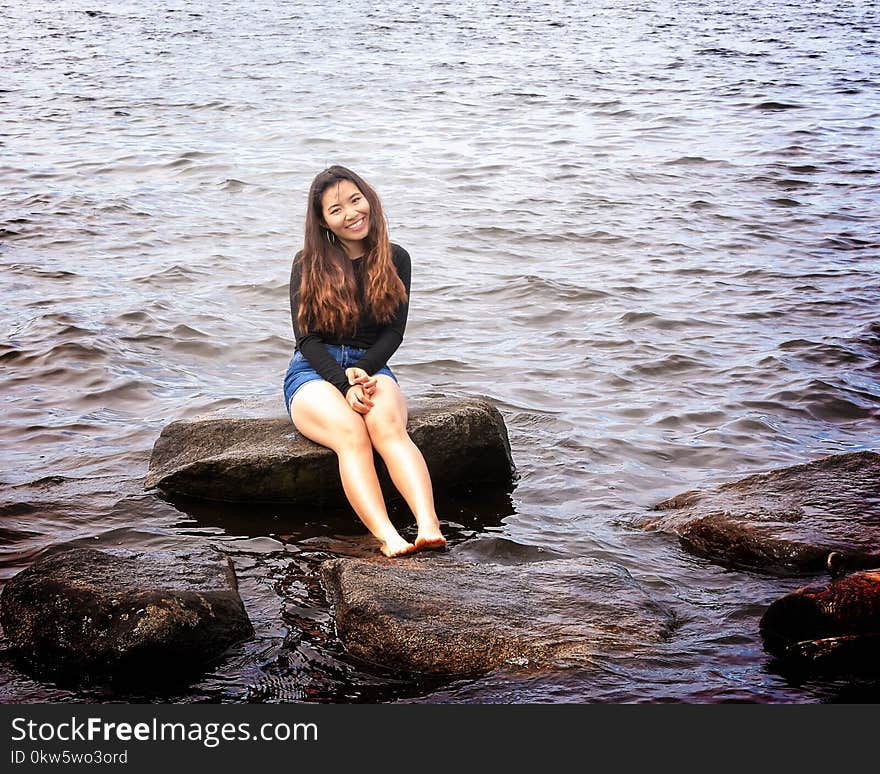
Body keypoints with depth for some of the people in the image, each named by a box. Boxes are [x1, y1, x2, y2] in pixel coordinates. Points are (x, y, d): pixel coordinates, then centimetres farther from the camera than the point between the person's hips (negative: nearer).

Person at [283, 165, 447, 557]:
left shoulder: (395, 260, 9)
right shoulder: (308, 264, 3)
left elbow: (394, 332, 4)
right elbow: (307, 338, -4)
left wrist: (362, 371, -15)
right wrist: (345, 384, -20)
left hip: (371, 368, 2)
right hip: (314, 373, -2)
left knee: (388, 426, -34)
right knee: (350, 432, -35)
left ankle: (429, 528, -54)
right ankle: (388, 539, -54)